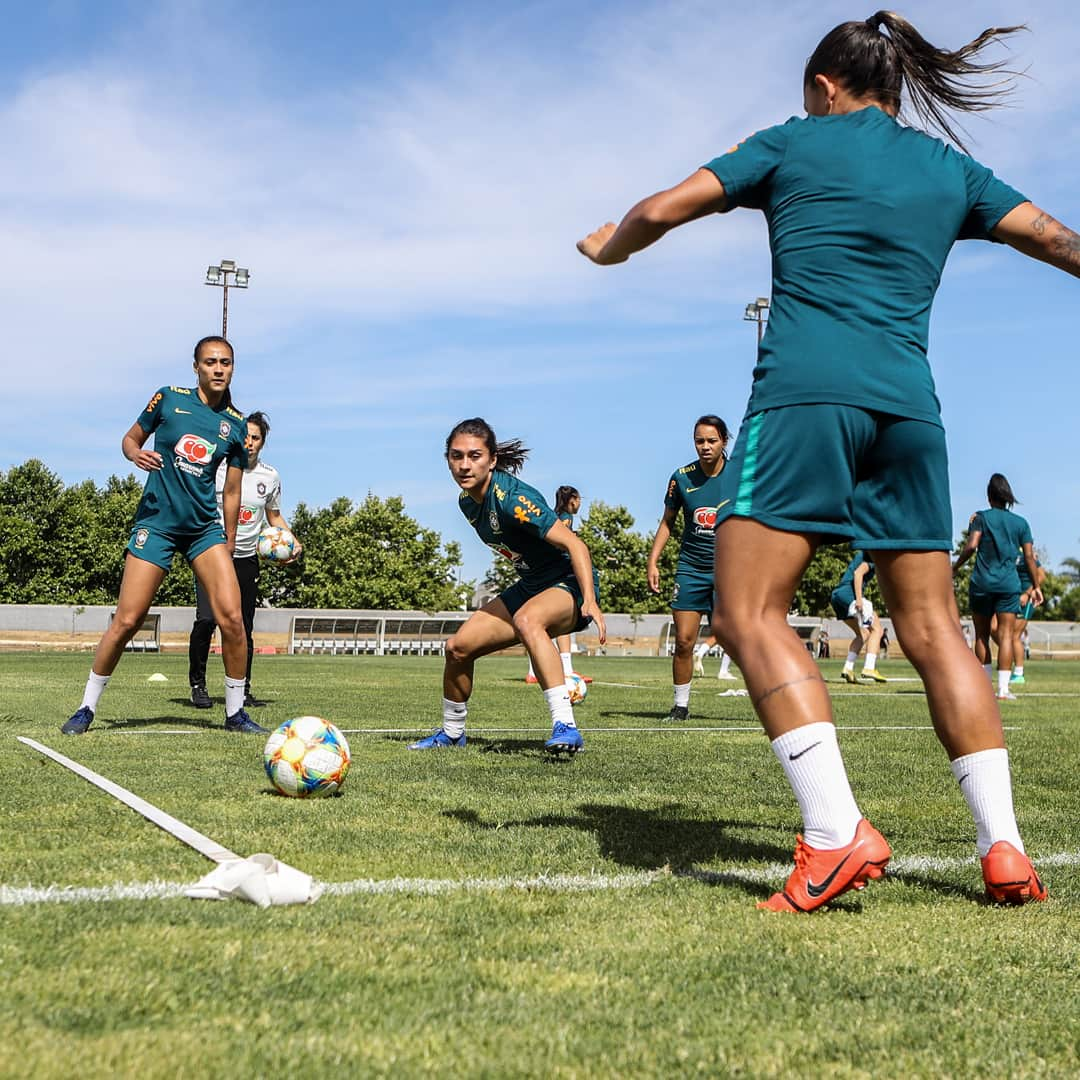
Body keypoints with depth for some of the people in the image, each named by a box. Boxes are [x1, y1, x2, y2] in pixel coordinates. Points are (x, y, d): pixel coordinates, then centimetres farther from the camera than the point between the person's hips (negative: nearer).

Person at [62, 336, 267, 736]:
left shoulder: (235, 424, 6)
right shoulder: (169, 398, 0)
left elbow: (231, 492, 10)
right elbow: (130, 438, 10)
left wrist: (228, 548, 11)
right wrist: (136, 454, -13)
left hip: (205, 526, 2)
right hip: (156, 522, -2)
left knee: (231, 616, -12)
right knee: (126, 621, -6)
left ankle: (235, 713, 3)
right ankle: (86, 709, 12)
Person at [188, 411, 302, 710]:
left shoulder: (269, 476, 5)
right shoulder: (217, 469, -6)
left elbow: (274, 517, 18)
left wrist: (292, 542, 2)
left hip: (247, 559, 3)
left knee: (244, 628, 3)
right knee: (206, 619, -18)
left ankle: (243, 691, 15)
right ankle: (197, 684, -2)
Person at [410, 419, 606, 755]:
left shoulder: (512, 498, -26)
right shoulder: (467, 500, 1)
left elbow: (574, 544, -28)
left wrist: (590, 600, -38)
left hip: (570, 584, -8)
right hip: (529, 586, 9)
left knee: (527, 620, -40)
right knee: (458, 646, 2)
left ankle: (565, 728, -44)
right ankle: (451, 733, 26)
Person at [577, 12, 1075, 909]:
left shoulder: (794, 144, 11)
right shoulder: (953, 170, 20)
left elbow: (661, 211, 12)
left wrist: (606, 248, 32)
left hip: (805, 393, -5)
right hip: (909, 408, 5)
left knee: (750, 614, -6)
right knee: (933, 628, 9)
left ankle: (837, 834, -19)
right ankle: (1004, 848, 6)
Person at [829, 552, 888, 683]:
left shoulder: (862, 554, 24)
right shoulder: (871, 556, -4)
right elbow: (858, 573, -19)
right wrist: (859, 599, -26)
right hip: (849, 593, -9)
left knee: (863, 634, 18)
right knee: (877, 629, -3)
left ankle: (848, 669, 6)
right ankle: (869, 668, -13)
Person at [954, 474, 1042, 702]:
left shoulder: (982, 517, 1)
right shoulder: (1021, 523, 8)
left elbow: (971, 546, -11)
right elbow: (1029, 557, 5)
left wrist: (954, 568, -1)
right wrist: (1035, 586, 10)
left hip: (981, 583, 0)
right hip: (1009, 584, 1)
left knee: (981, 635, 9)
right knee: (1006, 635, -2)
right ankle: (1003, 689, -10)